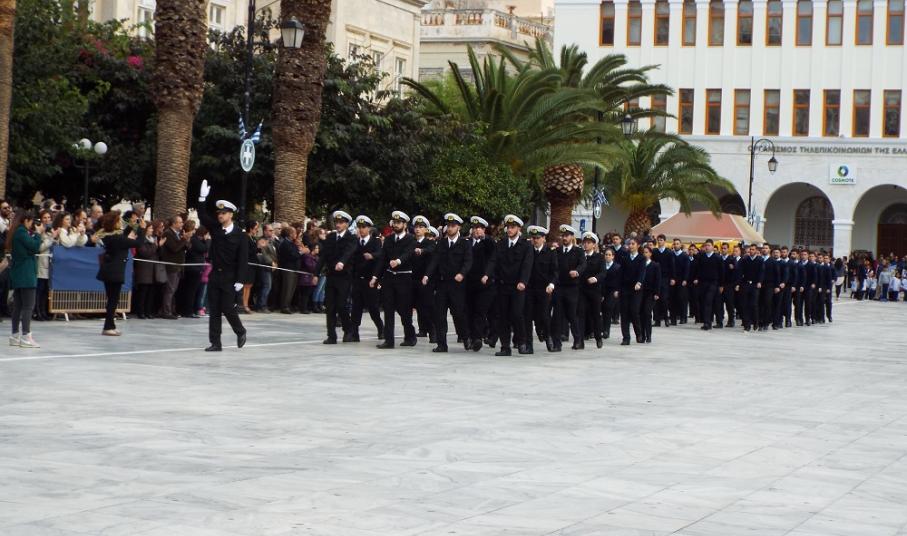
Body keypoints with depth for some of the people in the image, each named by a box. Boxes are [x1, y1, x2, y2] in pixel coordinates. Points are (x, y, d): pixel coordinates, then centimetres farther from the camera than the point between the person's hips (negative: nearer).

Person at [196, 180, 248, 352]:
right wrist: (202, 198, -19)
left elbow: (243, 259, -9)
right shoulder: (215, 228, 5)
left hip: (229, 278, -5)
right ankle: (215, 343, 7)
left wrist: (239, 280, -14)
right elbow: (202, 217, -6)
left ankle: (240, 332, 22)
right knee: (214, 310, 3)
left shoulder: (239, 235, -8)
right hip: (215, 275, 5)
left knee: (227, 308, -5)